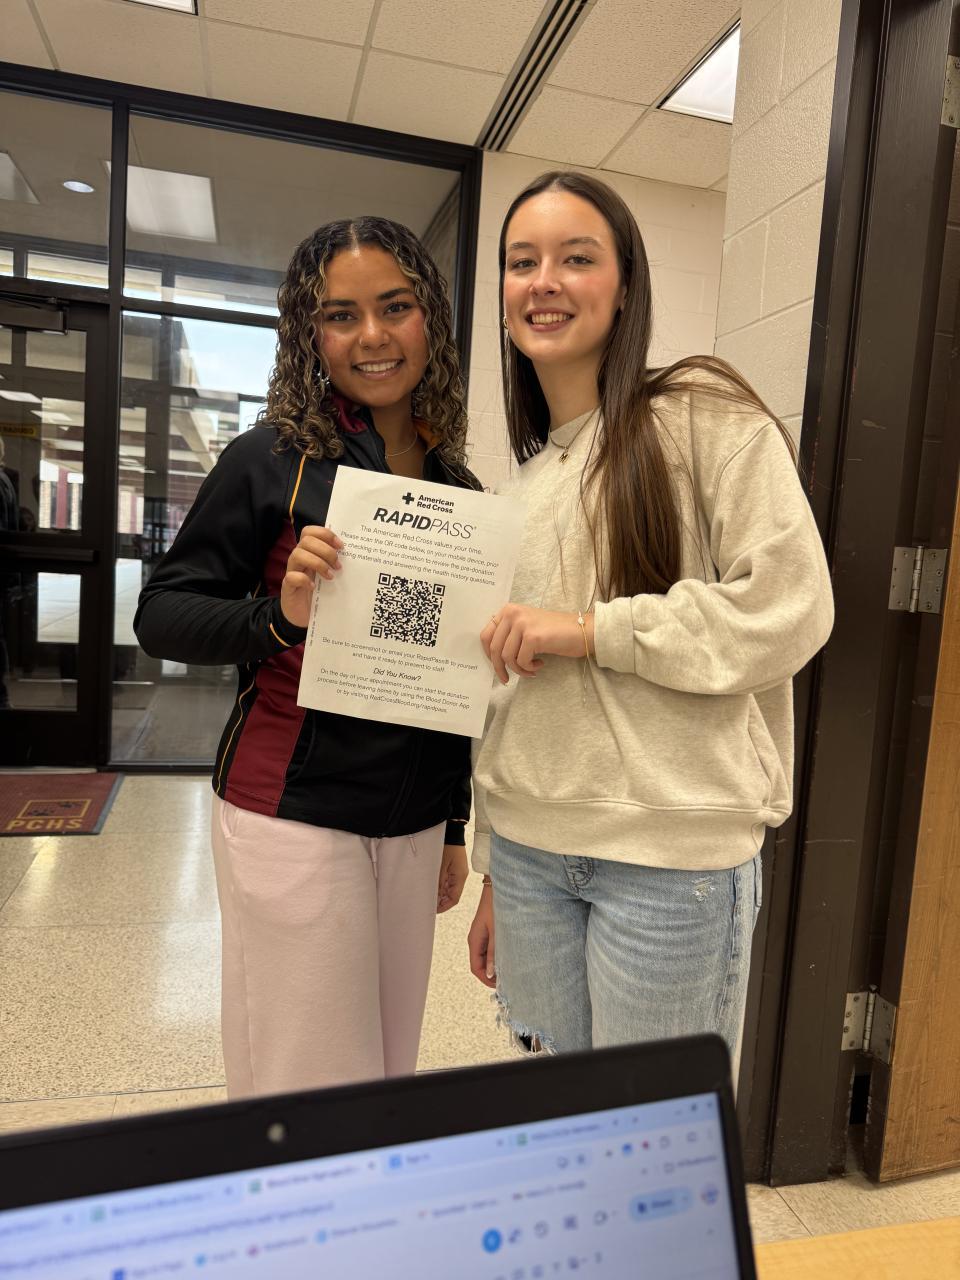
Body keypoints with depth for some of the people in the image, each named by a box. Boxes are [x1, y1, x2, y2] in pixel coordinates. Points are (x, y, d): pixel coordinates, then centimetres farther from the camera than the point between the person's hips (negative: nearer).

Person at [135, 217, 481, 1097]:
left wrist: (455, 827, 16)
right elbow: (161, 613, -5)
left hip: (413, 823, 5)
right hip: (294, 815, -5)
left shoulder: (462, 489, 7)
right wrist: (279, 616, -25)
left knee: (391, 1073, 17)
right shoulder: (275, 459, -7)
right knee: (307, 1089, 5)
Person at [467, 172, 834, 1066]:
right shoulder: (527, 476, 13)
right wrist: (493, 872, 17)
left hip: (670, 855, -5)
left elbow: (792, 608, -13)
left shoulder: (705, 416, -5)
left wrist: (588, 629, -16)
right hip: (528, 849, 6)